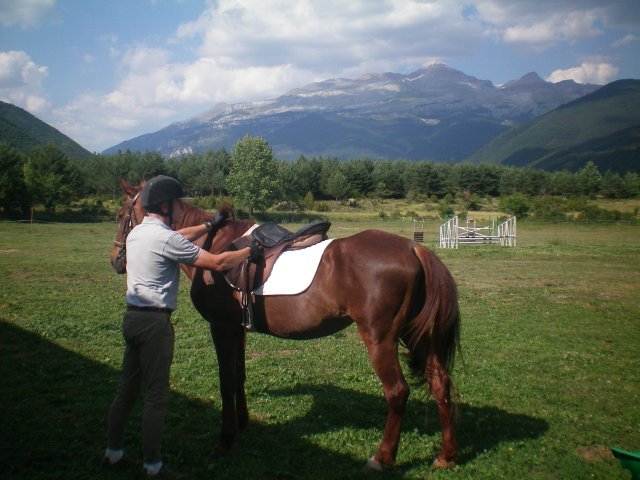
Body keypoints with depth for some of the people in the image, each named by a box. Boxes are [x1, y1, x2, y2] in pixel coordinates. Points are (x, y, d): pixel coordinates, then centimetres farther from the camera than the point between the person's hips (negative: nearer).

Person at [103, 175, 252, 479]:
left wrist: (210, 225, 33)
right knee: (156, 396, -1)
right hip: (154, 322, -9)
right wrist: (250, 250, -4)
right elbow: (217, 263, -17)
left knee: (127, 389, 17)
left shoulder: (137, 232, 11)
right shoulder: (165, 238, -17)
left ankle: (113, 454, 28)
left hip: (132, 317, 9)